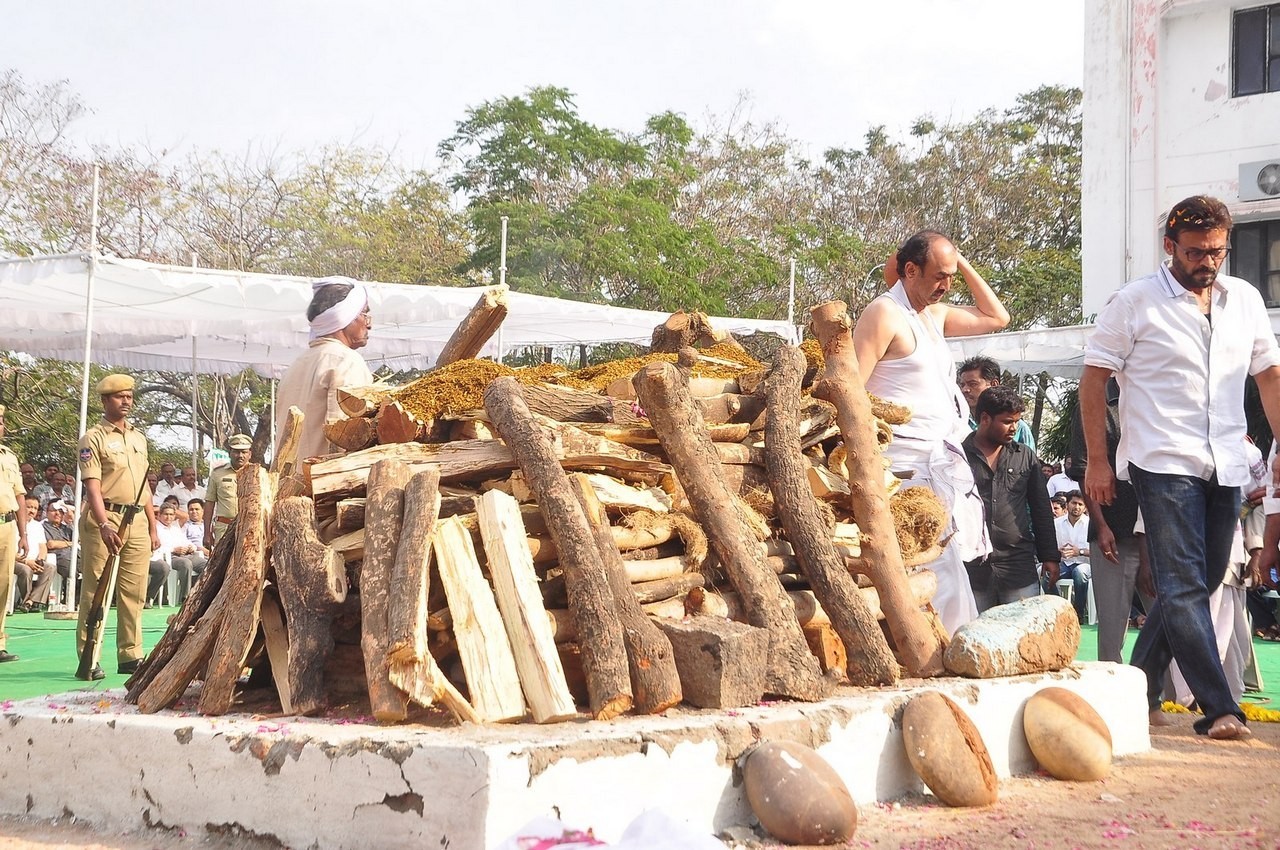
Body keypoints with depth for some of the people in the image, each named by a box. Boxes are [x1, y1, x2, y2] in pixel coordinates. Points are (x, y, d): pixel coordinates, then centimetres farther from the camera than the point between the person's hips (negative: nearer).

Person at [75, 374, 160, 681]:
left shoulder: (138, 438, 18)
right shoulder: (93, 438, -3)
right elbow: (92, 487, -13)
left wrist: (153, 528, 16)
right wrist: (104, 526, -25)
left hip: (137, 520, 6)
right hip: (104, 520, -6)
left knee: (134, 594, 6)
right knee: (95, 593, -4)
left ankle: (130, 656, 12)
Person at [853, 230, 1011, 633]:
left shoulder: (934, 315, 19)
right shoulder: (884, 314, -8)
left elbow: (996, 318, 30)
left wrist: (965, 266, 19)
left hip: (943, 463, 9)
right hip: (910, 463, -9)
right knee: (944, 577, -16)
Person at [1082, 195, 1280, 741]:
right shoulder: (1136, 302, -3)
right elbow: (1093, 380, -1)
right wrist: (1097, 461, -4)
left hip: (1225, 469, 6)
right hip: (1163, 464, -5)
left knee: (1196, 584, 10)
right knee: (1184, 587, -9)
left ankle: (1139, 689, 23)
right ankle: (1219, 709, -9)